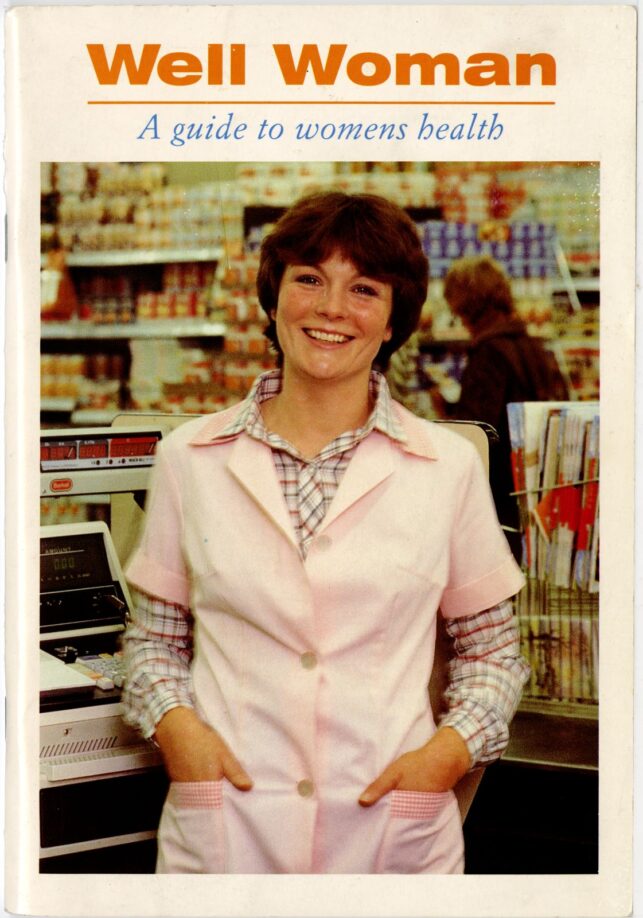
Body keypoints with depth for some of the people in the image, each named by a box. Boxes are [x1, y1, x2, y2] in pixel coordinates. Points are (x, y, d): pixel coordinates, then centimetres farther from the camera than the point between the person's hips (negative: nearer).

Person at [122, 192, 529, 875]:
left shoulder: (450, 466, -1)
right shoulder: (189, 458, 2)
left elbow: (491, 650, 9)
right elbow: (154, 639, 11)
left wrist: (451, 748, -8)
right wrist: (175, 724, -8)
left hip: (393, 831, 0)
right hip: (222, 828, 1)